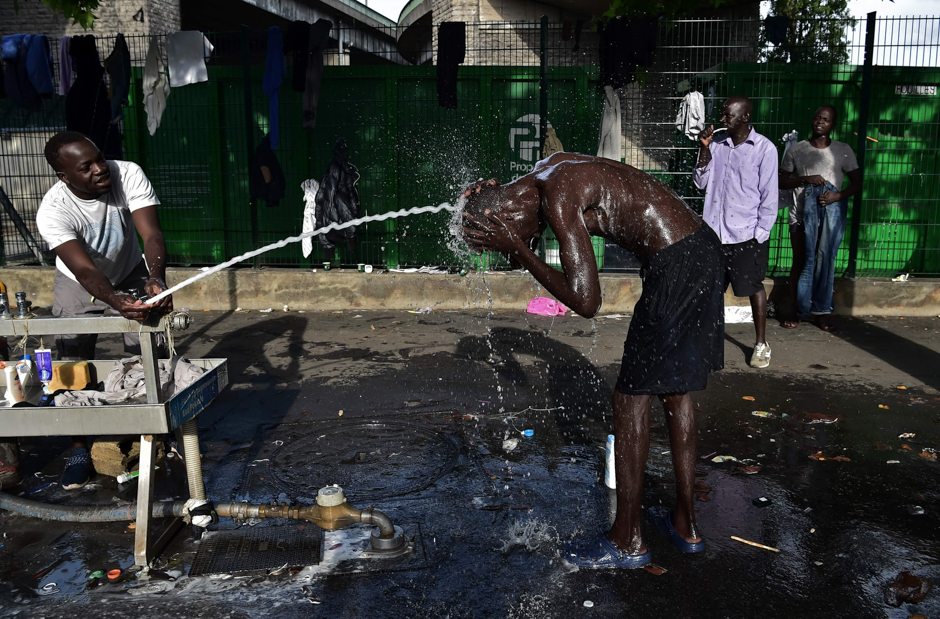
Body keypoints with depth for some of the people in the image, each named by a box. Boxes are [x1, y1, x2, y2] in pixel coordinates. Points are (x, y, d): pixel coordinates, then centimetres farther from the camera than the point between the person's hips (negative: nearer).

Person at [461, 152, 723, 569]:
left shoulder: (558, 201, -19)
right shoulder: (549, 168, 10)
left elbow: (585, 300, -22)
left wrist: (518, 250, -16)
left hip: (676, 265, -10)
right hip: (702, 250, 10)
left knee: (631, 398, -1)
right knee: (674, 389, 16)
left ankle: (627, 541, 11)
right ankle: (684, 523, 28)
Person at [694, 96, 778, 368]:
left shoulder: (764, 148, -6)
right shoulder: (717, 144, 6)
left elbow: (769, 195, -5)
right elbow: (701, 182, 6)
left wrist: (760, 233, -10)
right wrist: (704, 149, -6)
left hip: (746, 233, -4)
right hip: (715, 230, 4)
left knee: (754, 287, 5)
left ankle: (761, 344, 18)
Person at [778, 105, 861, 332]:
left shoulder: (843, 150, 5)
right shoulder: (797, 150, 5)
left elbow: (857, 183, 6)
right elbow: (782, 181, 5)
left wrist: (838, 196, -12)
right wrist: (805, 179, -12)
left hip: (832, 210, 0)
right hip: (802, 211, 0)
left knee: (825, 260, -2)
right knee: (800, 262, 1)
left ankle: (821, 312, 6)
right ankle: (800, 311, 9)